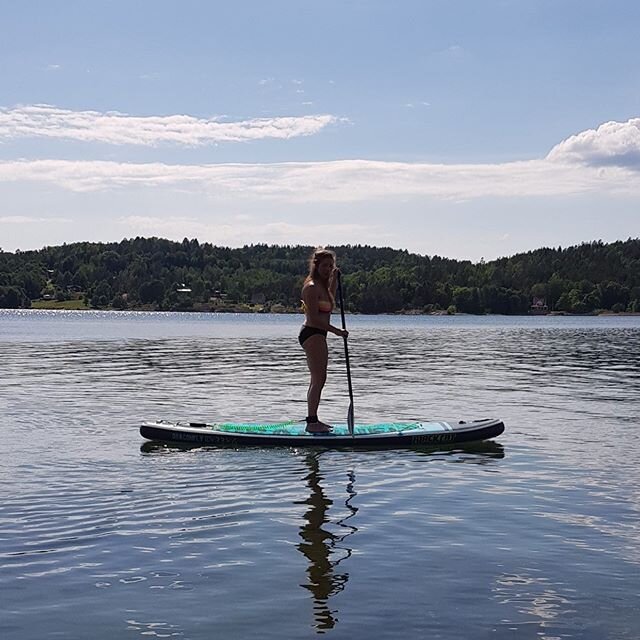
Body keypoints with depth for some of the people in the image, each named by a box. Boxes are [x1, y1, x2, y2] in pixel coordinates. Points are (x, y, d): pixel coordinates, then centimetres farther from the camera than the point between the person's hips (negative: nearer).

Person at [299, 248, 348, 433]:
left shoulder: (321, 286, 14)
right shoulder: (312, 287, -16)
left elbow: (329, 304, 32)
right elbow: (314, 318, -21)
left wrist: (334, 281, 23)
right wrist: (337, 331, -18)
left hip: (317, 335, 11)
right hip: (312, 334, -11)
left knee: (318, 380, 14)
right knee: (318, 379, -10)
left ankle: (313, 420, 21)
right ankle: (312, 422, -9)